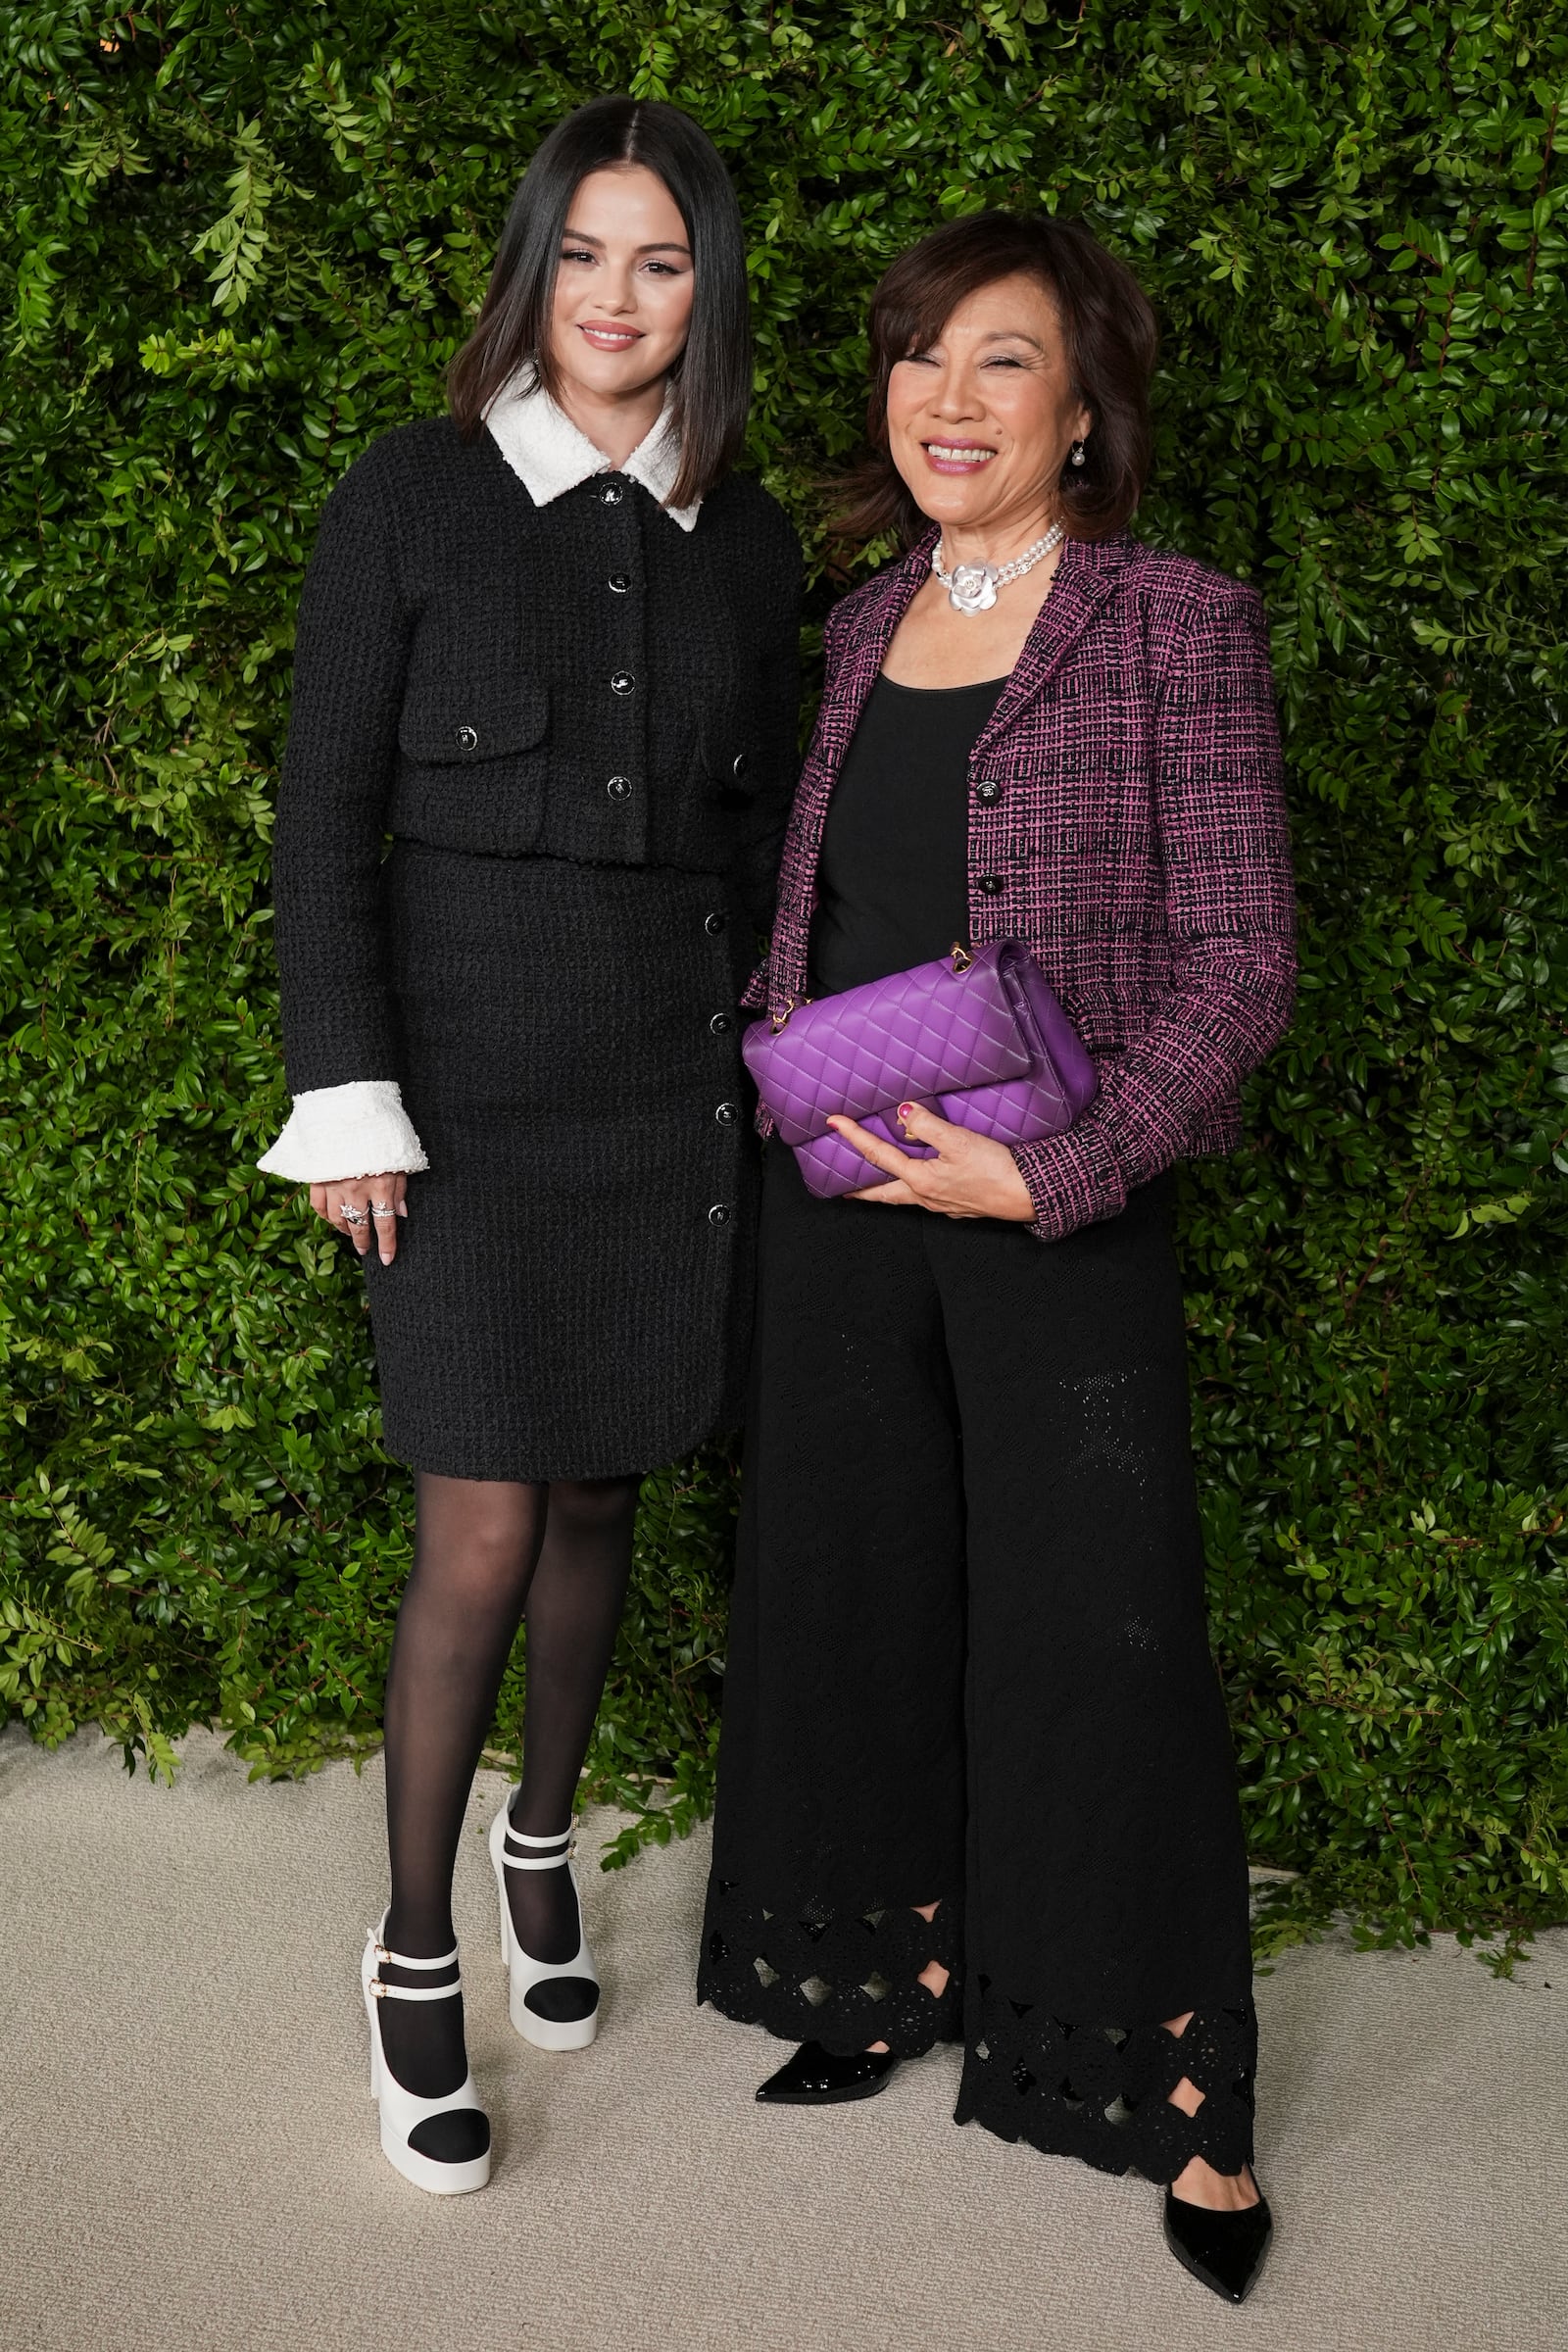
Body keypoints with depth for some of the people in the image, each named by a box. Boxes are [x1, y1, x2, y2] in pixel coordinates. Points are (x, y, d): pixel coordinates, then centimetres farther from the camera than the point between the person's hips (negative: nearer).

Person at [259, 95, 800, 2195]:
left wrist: (775, 1067, 10)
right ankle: (415, 1952, 17)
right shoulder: (411, 499, -4)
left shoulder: (746, 543, 7)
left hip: (675, 1078, 4)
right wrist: (347, 1096, -10)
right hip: (473, 1074, -3)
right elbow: (326, 815, -5)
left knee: (601, 1496, 13)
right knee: (481, 1542, -3)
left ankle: (542, 1843, 37)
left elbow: (761, 831, 13)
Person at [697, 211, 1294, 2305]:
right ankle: (895, 1985, 35)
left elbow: (1239, 969, -10)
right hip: (837, 1199, 6)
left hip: (1060, 1220, -5)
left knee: (1094, 1639, 2)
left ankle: (1181, 2105, 19)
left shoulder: (1178, 627, -7)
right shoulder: (864, 629, 10)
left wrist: (1050, 1173, -19)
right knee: (855, 1600, 14)